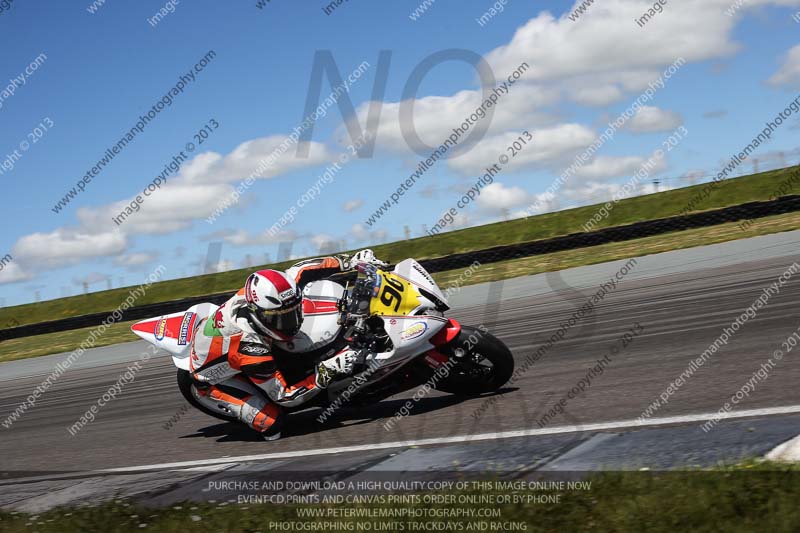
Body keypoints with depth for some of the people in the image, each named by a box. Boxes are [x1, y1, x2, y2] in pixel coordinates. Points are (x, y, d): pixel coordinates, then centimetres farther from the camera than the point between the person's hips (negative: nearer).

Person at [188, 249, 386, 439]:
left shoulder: (257, 294, -27)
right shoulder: (252, 349, -43)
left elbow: (298, 270, -10)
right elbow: (283, 395, -32)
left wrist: (348, 262, -16)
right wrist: (326, 373, -38)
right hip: (213, 379, -7)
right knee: (271, 423, -17)